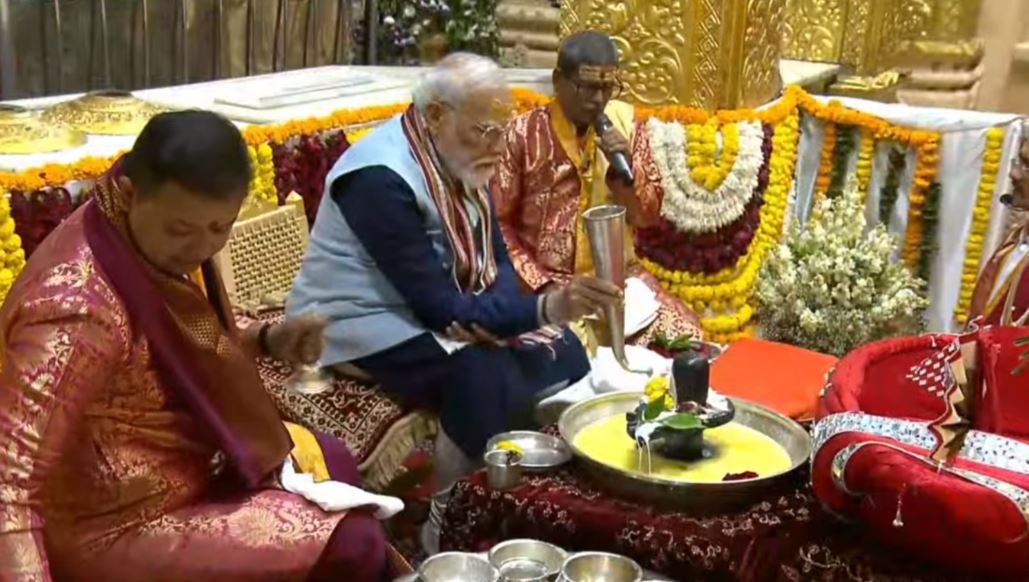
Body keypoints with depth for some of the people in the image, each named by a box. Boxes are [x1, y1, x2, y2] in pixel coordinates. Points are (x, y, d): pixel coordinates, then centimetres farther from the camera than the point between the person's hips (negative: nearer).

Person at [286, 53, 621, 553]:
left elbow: (496, 261, 2)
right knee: (487, 378, -31)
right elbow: (439, 307, -30)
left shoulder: (458, 158, 0)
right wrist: (546, 308, -40)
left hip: (431, 311, 9)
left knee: (561, 355, -6)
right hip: (364, 323, -9)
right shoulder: (382, 179, -27)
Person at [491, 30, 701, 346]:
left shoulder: (625, 121, 2)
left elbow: (649, 215, 4)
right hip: (549, 279, -4)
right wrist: (539, 283, -14)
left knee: (683, 335, -13)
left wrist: (626, 170, -14)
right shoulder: (524, 134, -9)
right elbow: (498, 222, -5)